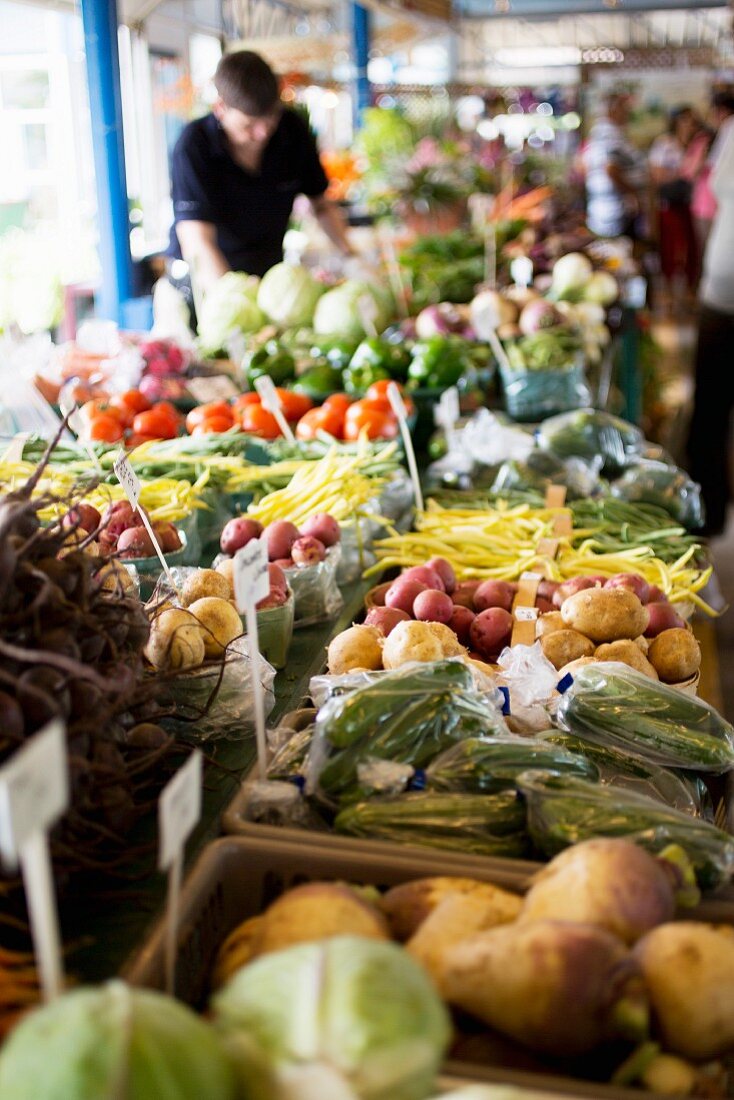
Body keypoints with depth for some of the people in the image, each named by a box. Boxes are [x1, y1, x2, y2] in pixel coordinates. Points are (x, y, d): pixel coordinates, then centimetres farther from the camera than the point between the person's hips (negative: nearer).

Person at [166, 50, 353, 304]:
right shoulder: (194, 145, -18)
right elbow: (197, 245, -27)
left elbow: (321, 205, 11)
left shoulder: (292, 131, -4)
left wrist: (350, 256, -7)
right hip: (204, 280, -3)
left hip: (269, 269, 3)